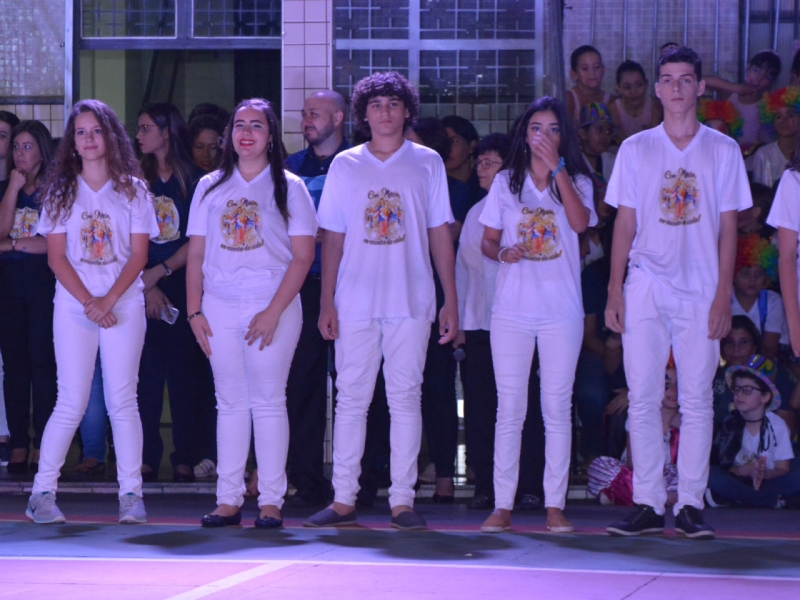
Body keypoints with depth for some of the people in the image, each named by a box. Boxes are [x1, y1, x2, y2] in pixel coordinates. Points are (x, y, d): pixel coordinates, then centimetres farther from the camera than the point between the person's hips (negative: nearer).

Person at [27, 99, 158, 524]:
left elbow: (139, 254, 0)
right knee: (72, 403, -4)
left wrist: (108, 300, -12)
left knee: (122, 400, -2)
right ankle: (42, 492, 2)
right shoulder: (60, 190, 6)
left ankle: (131, 493, 2)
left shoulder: (131, 189, 5)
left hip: (124, 304, 0)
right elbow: (56, 255, 1)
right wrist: (89, 301, -10)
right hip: (73, 305, 0)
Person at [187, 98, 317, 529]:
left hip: (274, 305, -3)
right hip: (220, 307, 3)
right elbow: (196, 254, 12)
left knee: (269, 401, -3)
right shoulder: (210, 187, 12)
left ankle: (271, 501, 0)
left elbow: (303, 256, -4)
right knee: (230, 403, 4)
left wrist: (273, 311, -12)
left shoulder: (288, 188, 2)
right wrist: (194, 310, 1)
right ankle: (228, 500, 6)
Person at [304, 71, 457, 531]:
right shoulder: (346, 165, 9)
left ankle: (402, 499, 5)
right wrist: (327, 302, 1)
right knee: (351, 398, 2)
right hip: (356, 300, 1)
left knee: (405, 398, 0)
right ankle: (344, 499, 6)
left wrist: (451, 300, 1)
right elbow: (333, 237, 9)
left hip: (411, 302, -1)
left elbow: (440, 233, 6)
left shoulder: (427, 163, 6)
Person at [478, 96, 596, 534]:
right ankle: (503, 506, 3)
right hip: (511, 308, 1)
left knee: (558, 408, 0)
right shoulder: (506, 182, 11)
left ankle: (555, 506, 4)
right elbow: (487, 240, 11)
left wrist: (556, 168, -15)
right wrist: (502, 253, -11)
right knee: (509, 408, 0)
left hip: (561, 309, -1)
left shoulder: (576, 181, 7)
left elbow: (580, 223, -14)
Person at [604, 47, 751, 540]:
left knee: (697, 399, -1)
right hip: (645, 290, 1)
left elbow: (727, 227, 4)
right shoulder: (636, 149, 9)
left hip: (701, 292, -1)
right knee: (643, 399, -1)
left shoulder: (723, 150, 6)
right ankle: (648, 505, 4)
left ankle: (690, 504, 3)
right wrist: (614, 290, 0)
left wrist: (724, 294, -4)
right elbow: (625, 224, 8)